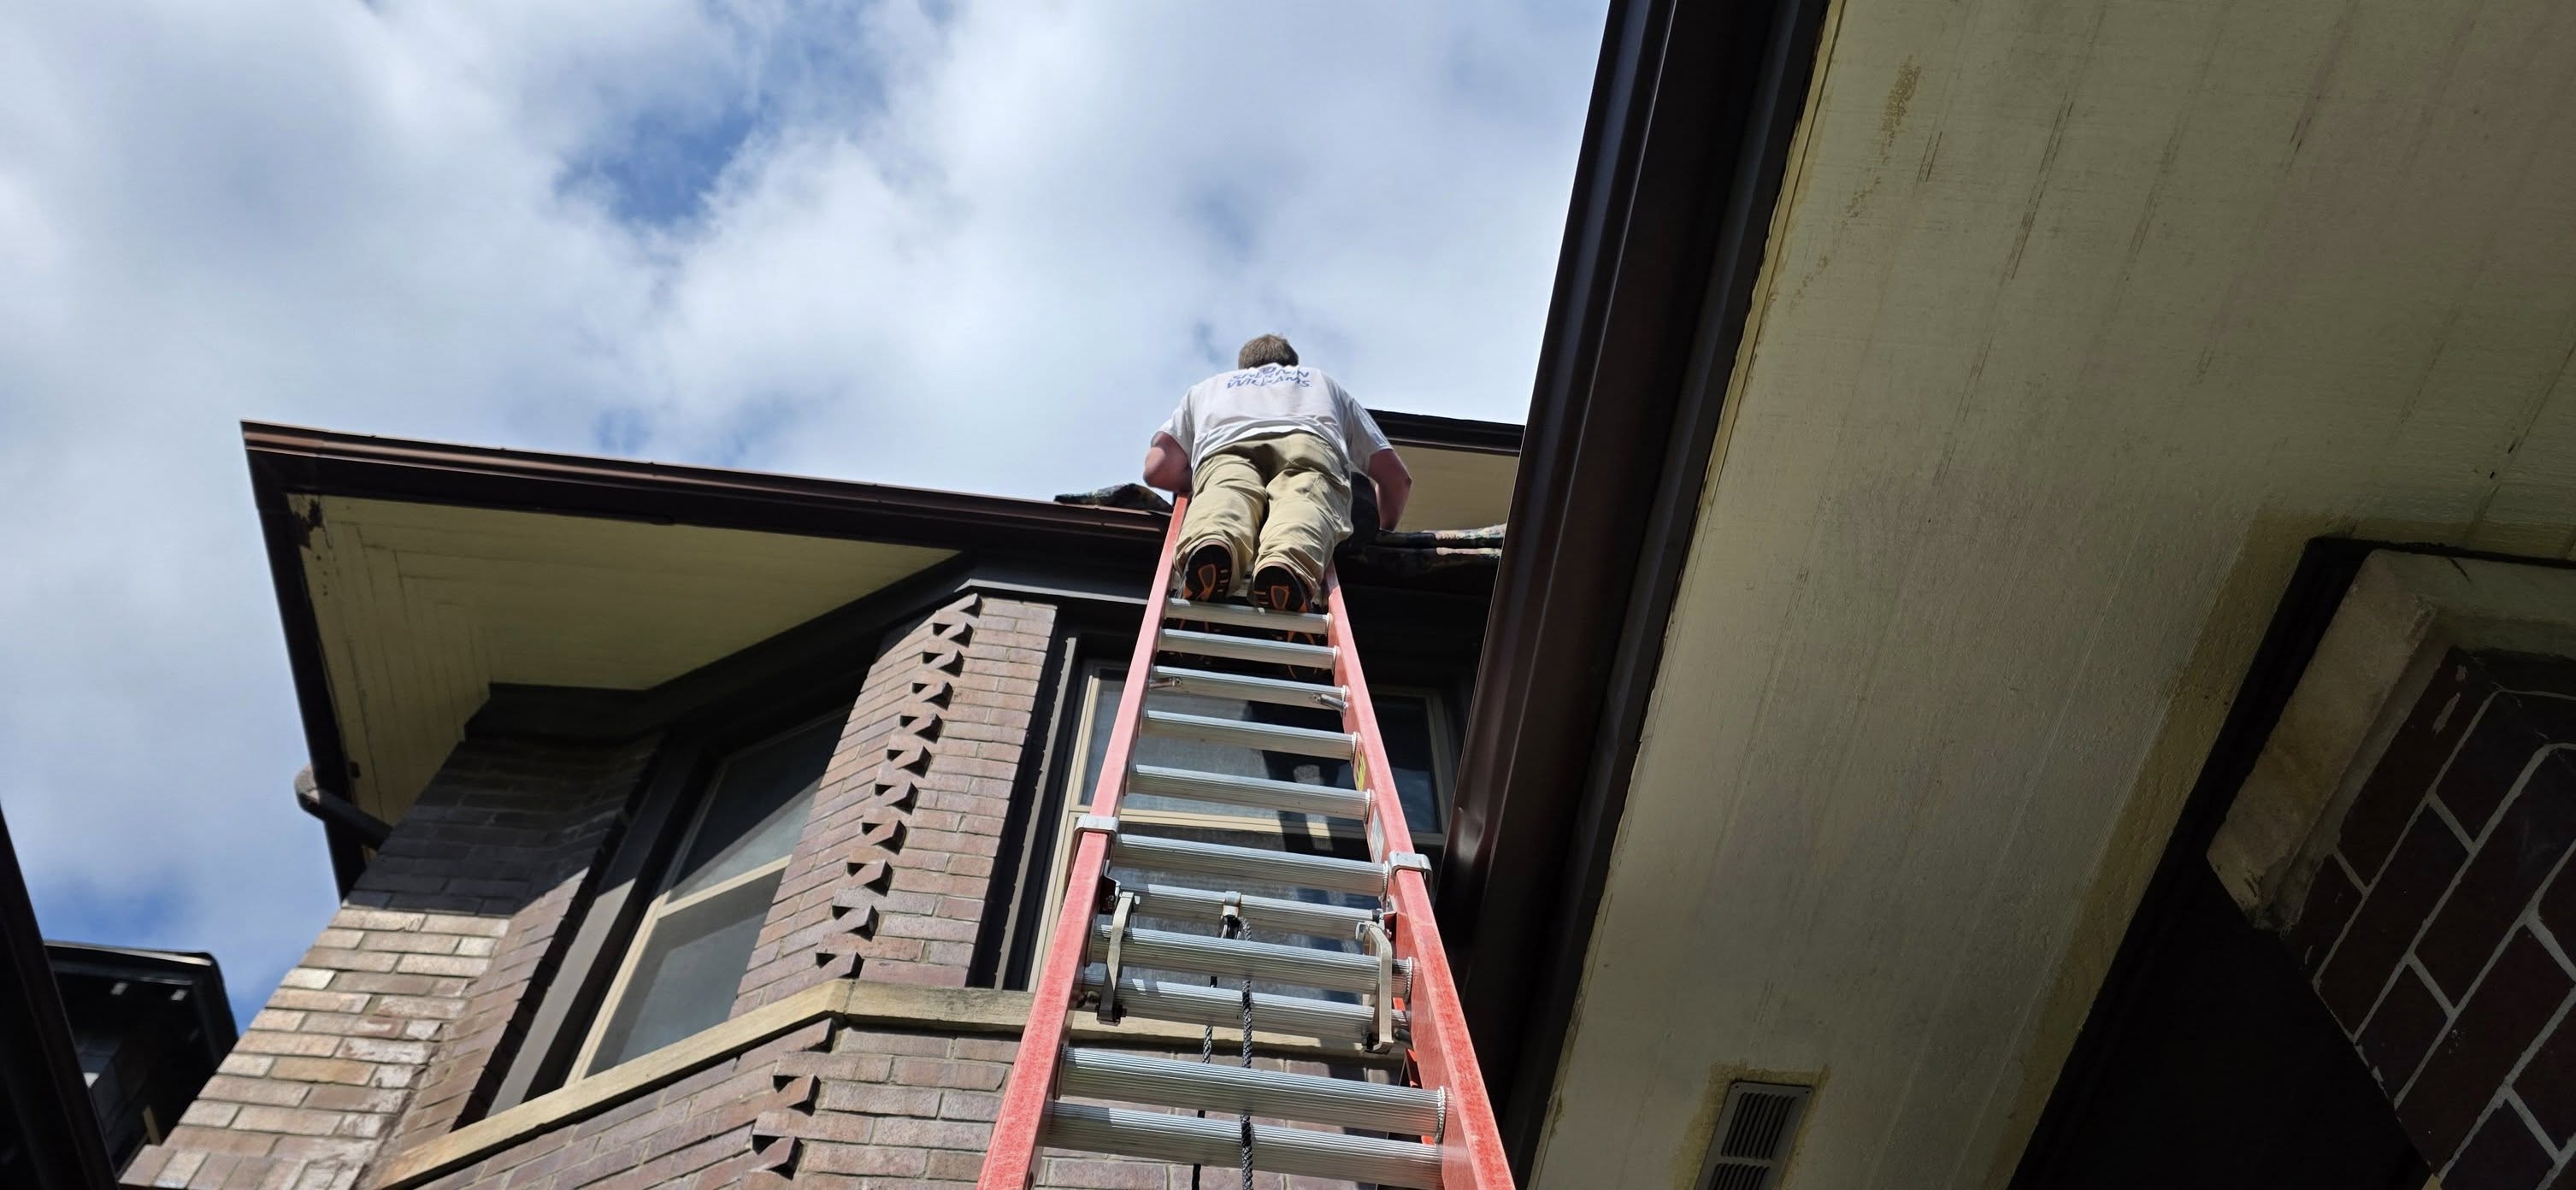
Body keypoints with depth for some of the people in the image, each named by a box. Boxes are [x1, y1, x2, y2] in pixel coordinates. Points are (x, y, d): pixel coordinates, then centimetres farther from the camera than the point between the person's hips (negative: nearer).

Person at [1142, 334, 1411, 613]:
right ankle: (1290, 562, -63)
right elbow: (1397, 477, 38)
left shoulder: (1207, 387, 44)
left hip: (1226, 449, 1)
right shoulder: (1325, 383, 46)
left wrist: (1197, 482, 44)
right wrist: (1384, 530, 55)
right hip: (1311, 445, 0)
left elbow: (1158, 470, 25)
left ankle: (1211, 542, -63)